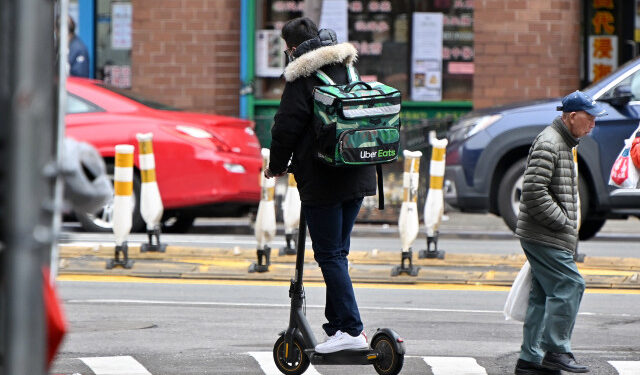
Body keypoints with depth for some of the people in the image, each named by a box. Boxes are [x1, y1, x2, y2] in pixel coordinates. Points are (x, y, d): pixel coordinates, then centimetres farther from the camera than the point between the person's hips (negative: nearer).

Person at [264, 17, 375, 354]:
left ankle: (351, 330, -11)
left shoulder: (302, 79, -10)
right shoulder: (346, 71, 13)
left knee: (329, 254, -5)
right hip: (358, 176, 8)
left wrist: (277, 166, 8)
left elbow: (286, 129, -10)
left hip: (322, 181, -8)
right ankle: (337, 326, 17)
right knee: (337, 252, 15)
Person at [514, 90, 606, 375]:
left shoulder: (563, 143, 20)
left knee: (543, 294, 10)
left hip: (550, 237, 10)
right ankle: (556, 351, -10)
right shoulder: (548, 143, -14)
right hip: (544, 236, -10)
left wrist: (567, 227, 17)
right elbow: (533, 191, -23)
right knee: (569, 286, -12)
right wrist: (562, 221, -18)